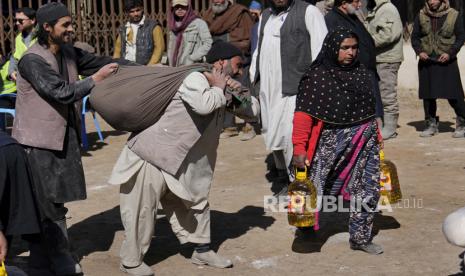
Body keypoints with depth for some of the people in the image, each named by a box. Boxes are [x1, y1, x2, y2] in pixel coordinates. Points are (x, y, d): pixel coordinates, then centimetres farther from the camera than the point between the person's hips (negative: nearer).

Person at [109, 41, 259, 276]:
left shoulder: (220, 92, 9)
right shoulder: (194, 79, -19)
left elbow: (252, 111, 12)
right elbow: (203, 105, -40)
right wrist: (218, 89, -20)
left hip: (179, 164, 9)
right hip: (150, 157, -9)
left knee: (195, 200, 16)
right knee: (141, 212, 1)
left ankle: (202, 250, 31)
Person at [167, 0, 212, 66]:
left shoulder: (199, 23, -3)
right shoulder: (173, 25, 15)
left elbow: (208, 43, -8)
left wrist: (192, 58, -10)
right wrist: (171, 65, 10)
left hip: (192, 67, -5)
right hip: (174, 68, 5)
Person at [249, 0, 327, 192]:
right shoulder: (265, 16, 21)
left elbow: (321, 51, -7)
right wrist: (252, 79, 19)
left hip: (295, 88, -7)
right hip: (268, 89, 7)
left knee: (291, 138, -14)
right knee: (273, 138, 9)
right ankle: (285, 182, 23)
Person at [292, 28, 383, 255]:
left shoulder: (363, 74, 8)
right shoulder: (317, 77, -9)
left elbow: (371, 110, 16)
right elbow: (304, 115, -14)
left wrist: (377, 140, 18)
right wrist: (300, 148, -19)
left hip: (364, 142, 5)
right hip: (332, 143, -5)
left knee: (369, 189, 6)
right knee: (317, 188, 4)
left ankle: (361, 238, 21)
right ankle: (305, 225, 27)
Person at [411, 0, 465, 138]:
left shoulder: (454, 15, -2)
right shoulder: (421, 16, 5)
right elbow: (415, 37, 9)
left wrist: (450, 53, -13)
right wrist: (419, 51, -9)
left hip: (446, 61, -3)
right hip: (426, 61, 3)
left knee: (453, 94, -5)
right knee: (427, 94, 6)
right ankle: (431, 124, 19)